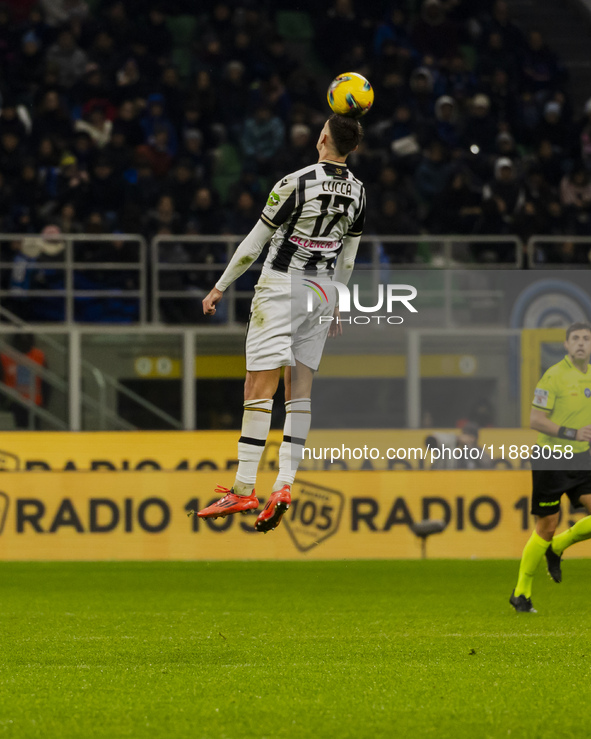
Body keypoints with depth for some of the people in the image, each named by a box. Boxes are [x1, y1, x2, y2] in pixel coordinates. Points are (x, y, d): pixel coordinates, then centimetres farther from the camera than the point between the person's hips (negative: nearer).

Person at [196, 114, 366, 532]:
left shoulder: (297, 183, -15)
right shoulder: (358, 192, 3)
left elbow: (255, 243, -8)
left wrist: (221, 287, 2)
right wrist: (336, 305, 26)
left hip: (282, 287, -6)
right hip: (323, 290, 6)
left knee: (260, 387, -5)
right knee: (300, 389, 7)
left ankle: (244, 489, -6)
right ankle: (285, 483, -2)